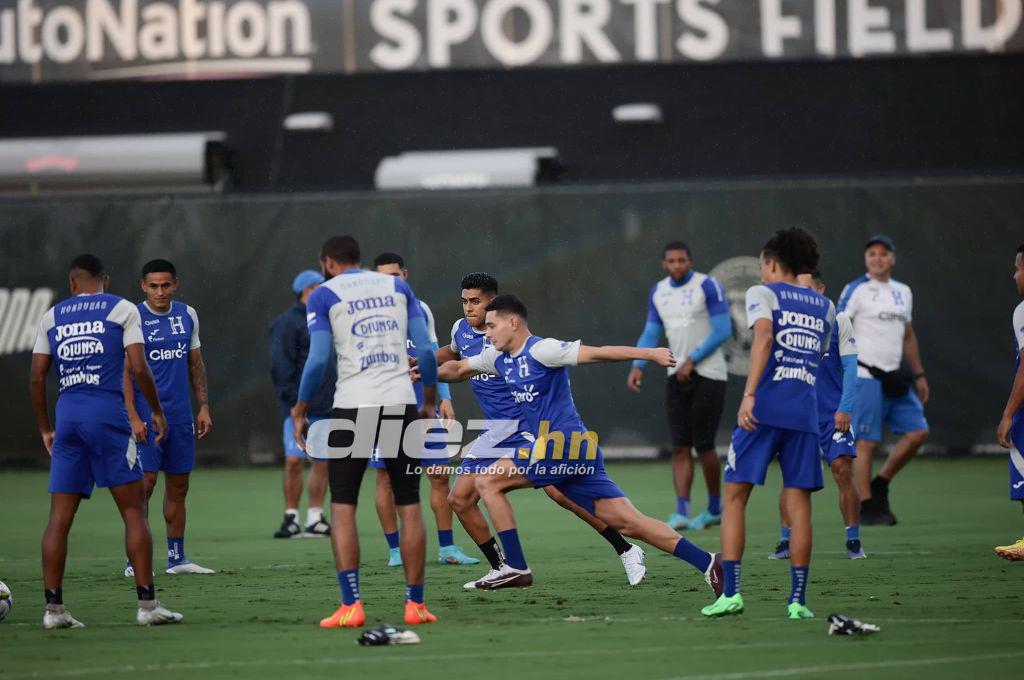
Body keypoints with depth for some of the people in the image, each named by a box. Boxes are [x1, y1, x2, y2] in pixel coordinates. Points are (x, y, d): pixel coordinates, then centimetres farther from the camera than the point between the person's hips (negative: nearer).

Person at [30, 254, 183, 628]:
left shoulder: (52, 316, 13)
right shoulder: (122, 309, 4)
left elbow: (37, 378, 9)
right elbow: (138, 368, -5)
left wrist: (45, 430, 18)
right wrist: (157, 411, 9)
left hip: (67, 415, 3)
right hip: (108, 413, -3)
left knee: (59, 517, 5)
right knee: (134, 510, 1)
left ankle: (53, 608, 2)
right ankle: (147, 604, -3)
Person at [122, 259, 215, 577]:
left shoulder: (187, 315, 9)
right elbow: (125, 372, -10)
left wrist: (204, 407, 11)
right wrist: (133, 417, -17)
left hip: (180, 416, 6)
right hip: (146, 417, -6)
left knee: (178, 487, 8)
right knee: (144, 483, -10)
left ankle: (177, 557, 16)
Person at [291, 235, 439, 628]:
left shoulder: (324, 295, 4)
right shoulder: (398, 287, 14)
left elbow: (318, 359, -6)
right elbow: (426, 350, 7)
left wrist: (300, 410, 4)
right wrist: (430, 401, 16)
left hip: (353, 404, -3)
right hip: (401, 402, 3)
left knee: (343, 507, 2)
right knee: (409, 506, 9)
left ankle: (351, 605, -7)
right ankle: (415, 603, 8)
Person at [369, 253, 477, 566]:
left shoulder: (421, 310, 11)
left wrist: (445, 398, 11)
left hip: (424, 406, 4)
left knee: (440, 476, 2)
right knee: (387, 478, -1)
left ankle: (447, 548, 9)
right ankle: (395, 550, 8)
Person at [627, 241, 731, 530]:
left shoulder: (708, 286, -8)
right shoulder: (658, 292, 11)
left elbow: (723, 330, -12)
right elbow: (651, 334, 12)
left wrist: (692, 360, -14)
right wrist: (637, 366, -5)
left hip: (708, 374, -5)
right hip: (677, 376, 5)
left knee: (703, 446, -3)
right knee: (680, 446, -3)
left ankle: (715, 508, 15)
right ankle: (681, 513, -7)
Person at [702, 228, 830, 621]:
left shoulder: (762, 293, 4)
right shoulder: (824, 306, 19)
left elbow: (764, 335, -14)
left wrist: (749, 394, -20)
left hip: (764, 408, -4)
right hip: (805, 411, 4)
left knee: (735, 495, 4)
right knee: (798, 502, 4)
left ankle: (731, 592, -4)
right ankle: (798, 600, 0)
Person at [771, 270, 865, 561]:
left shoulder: (837, 320, 0)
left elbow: (850, 367, 0)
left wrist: (844, 408, -9)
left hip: (833, 413, -2)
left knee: (843, 471, -10)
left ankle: (854, 542, -2)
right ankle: (787, 542, 4)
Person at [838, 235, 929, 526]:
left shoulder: (903, 292, 16)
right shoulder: (856, 290, -5)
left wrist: (918, 375, 22)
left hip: (893, 378, 7)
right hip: (865, 377, -7)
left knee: (918, 432, 1)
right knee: (867, 442, -6)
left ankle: (880, 484, 16)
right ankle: (867, 508, -1)